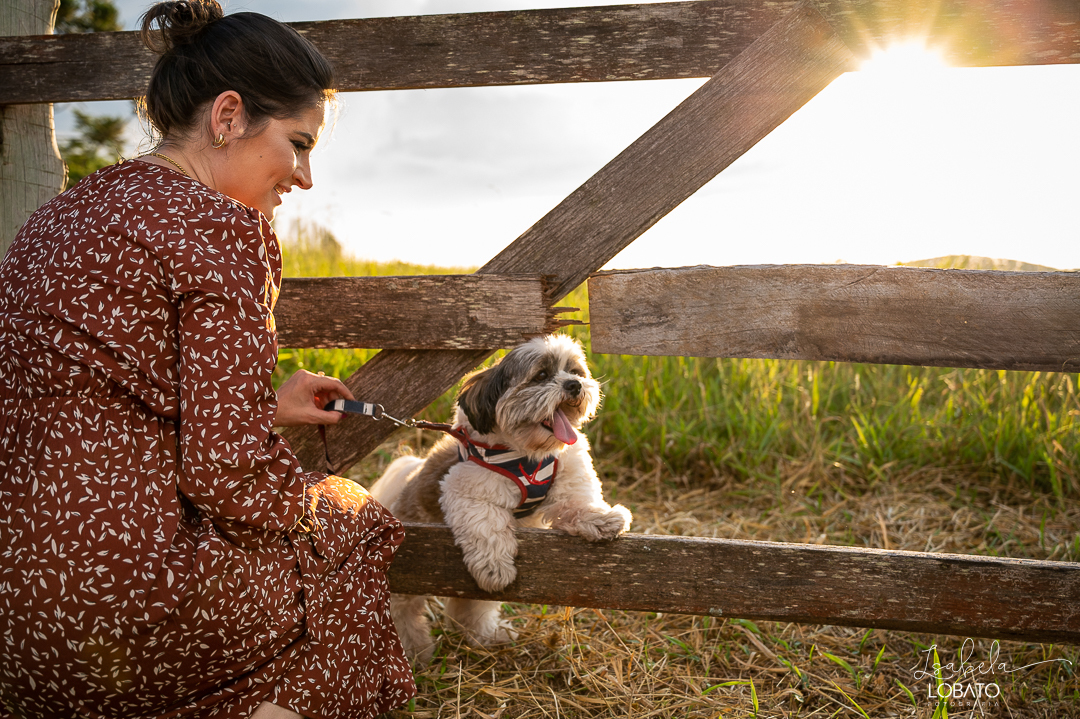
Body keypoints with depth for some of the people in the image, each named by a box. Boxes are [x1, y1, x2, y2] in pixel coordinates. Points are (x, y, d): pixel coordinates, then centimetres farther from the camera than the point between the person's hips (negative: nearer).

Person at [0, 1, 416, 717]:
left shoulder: (69, 210, 13)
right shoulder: (221, 230, -15)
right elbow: (229, 470, -20)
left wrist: (265, 402, 22)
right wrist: (315, 507, 1)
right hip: (127, 599, -9)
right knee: (347, 525, 16)